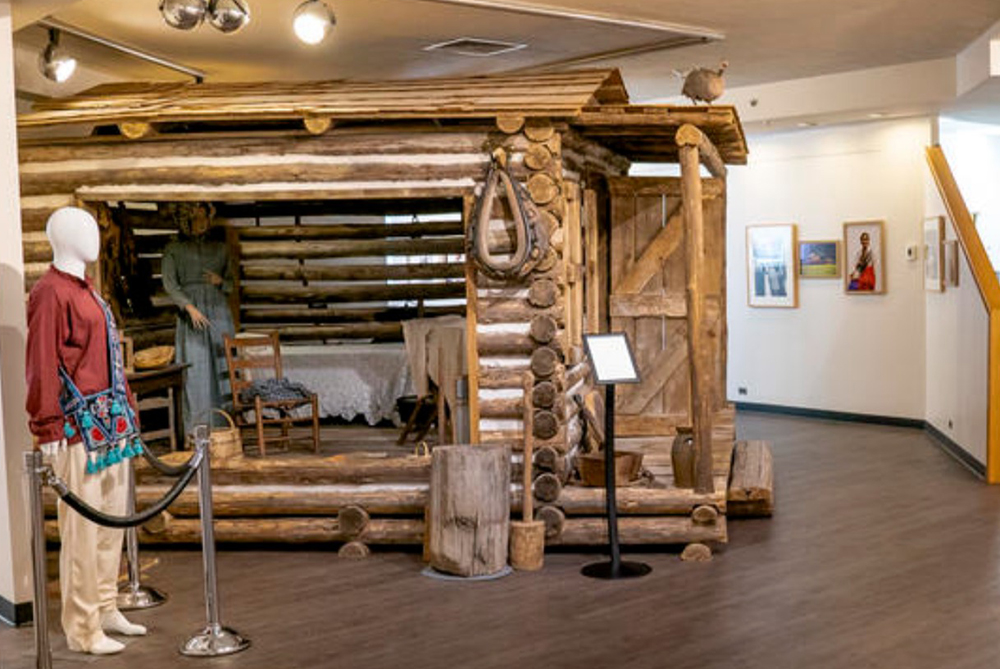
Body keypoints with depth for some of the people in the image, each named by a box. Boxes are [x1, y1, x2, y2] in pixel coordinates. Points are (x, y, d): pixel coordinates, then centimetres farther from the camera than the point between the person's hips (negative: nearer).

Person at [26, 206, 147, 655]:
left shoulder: (87, 290, 17)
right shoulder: (50, 293, -12)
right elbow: (42, 365, -17)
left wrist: (127, 412, 20)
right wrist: (47, 428, -20)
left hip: (112, 423, 10)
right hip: (79, 425, -9)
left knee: (112, 519, 15)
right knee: (82, 527, -3)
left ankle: (105, 609, 28)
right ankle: (82, 629, 6)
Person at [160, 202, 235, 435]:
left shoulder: (220, 248, 15)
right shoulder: (174, 249, 7)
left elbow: (231, 283, 20)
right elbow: (169, 283, -3)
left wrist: (220, 281, -3)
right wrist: (189, 307, -18)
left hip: (219, 311, 3)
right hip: (191, 315, -2)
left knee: (222, 367, -2)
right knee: (195, 369, -8)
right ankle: (198, 429, -7)